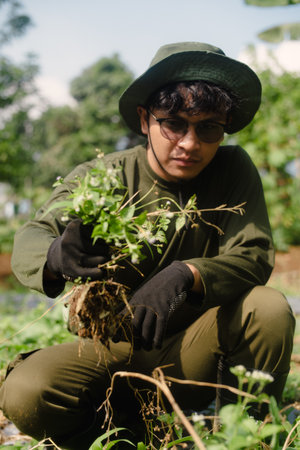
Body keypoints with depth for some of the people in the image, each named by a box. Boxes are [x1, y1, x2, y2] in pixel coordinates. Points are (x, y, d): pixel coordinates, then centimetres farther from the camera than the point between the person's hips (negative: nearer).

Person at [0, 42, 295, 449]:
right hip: (112, 350, 0)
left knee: (270, 308, -27)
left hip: (192, 353, 1)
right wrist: (58, 255, -49)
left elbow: (254, 257, -15)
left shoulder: (234, 170, -6)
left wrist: (187, 274, -38)